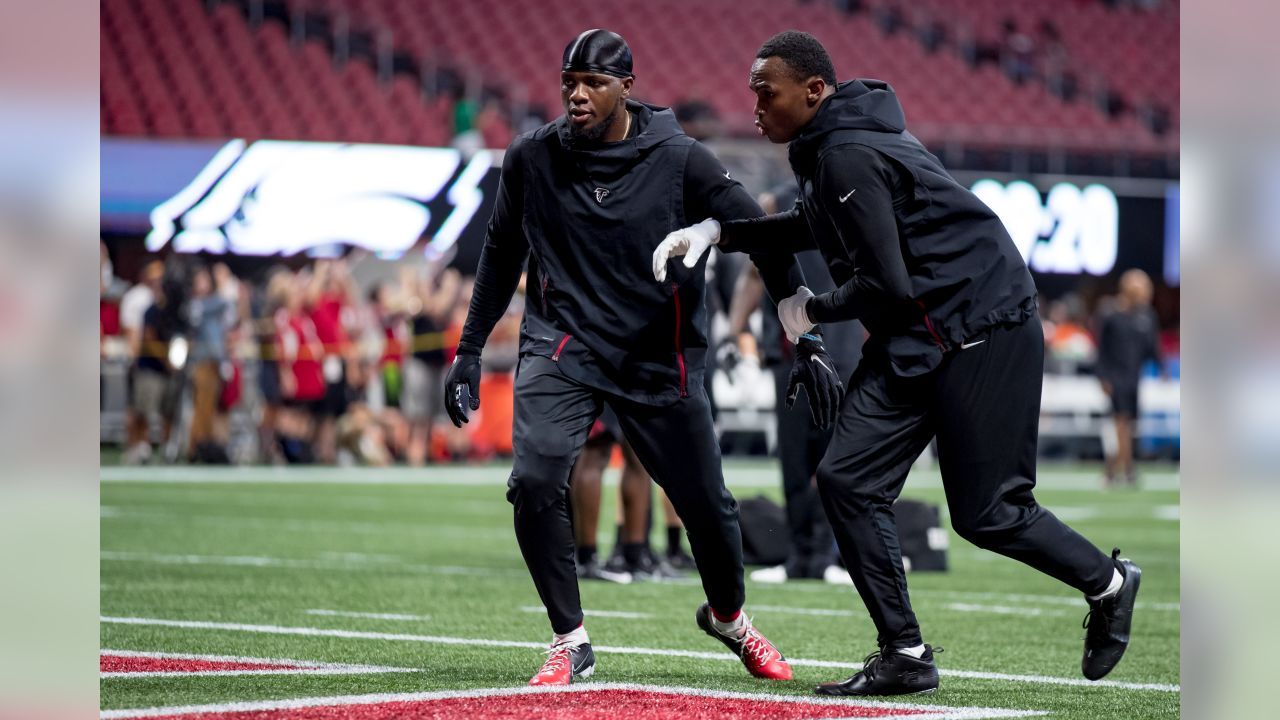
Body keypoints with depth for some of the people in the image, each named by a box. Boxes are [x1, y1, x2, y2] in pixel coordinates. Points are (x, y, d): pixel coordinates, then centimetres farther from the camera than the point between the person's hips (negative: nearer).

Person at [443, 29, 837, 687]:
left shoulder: (680, 162, -10)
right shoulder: (532, 159, -3)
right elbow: (501, 255, 13)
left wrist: (807, 344, -9)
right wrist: (469, 352, 12)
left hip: (657, 358, 0)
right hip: (562, 343, 1)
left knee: (707, 504, 4)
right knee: (535, 483, -21)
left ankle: (728, 617, 37)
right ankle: (570, 642, -4)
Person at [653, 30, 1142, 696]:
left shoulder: (850, 155, -20)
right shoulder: (826, 146, 10)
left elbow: (884, 285, -23)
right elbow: (817, 227, 28)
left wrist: (811, 311, -4)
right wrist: (720, 233, 15)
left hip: (982, 334, -10)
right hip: (910, 341, 10)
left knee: (986, 515, -4)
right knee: (846, 479, -1)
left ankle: (1108, 583, 21)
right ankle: (904, 657, 4)